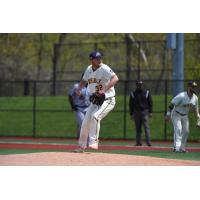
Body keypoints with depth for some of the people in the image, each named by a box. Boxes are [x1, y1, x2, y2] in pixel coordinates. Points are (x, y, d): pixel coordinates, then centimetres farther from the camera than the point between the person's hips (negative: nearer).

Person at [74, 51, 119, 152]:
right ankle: (81, 146, 18)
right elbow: (84, 80, 24)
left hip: (107, 100, -7)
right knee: (85, 122, 3)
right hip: (94, 101, 7)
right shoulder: (89, 69, 5)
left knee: (95, 116, -28)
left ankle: (93, 142, -20)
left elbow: (115, 79, -33)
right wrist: (79, 88, 4)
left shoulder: (105, 69, -17)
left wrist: (104, 90, -42)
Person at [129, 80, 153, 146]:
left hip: (145, 112, -2)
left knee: (146, 127, -10)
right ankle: (138, 142, 9)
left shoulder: (146, 92, 6)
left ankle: (148, 142, -15)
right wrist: (131, 114, 5)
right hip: (136, 113, 2)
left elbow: (150, 102, 8)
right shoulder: (133, 94, 7)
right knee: (138, 128, 4)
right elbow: (131, 105, 10)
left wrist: (150, 112, 0)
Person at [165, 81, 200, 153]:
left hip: (185, 115, 7)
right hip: (176, 114, -7)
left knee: (186, 131, 7)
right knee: (178, 130, -20)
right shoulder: (181, 96, -28)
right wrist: (168, 114, -29)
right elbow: (172, 104, -25)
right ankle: (177, 147, -26)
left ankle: (182, 147, 19)